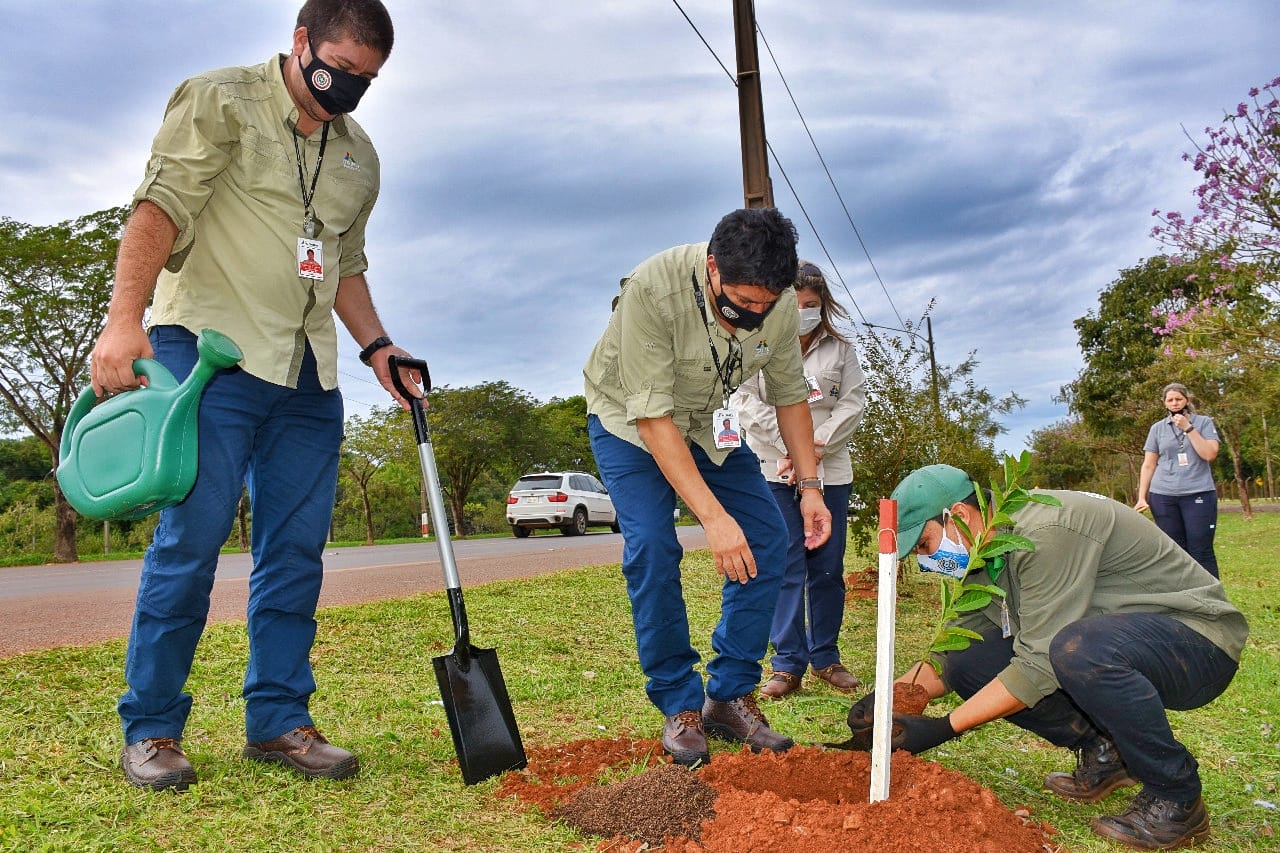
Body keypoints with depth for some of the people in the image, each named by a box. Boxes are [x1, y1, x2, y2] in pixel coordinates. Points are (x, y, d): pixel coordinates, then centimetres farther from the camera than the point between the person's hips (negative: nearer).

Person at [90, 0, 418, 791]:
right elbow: (160, 208, -11)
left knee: (296, 549, 4)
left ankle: (279, 719, 14)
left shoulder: (359, 153, 18)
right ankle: (151, 729, 8)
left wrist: (377, 346, 9)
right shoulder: (220, 102, 0)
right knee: (191, 539, -6)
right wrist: (124, 318, -23)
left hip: (308, 374, 6)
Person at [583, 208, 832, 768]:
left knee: (768, 540, -8)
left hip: (706, 422, 5)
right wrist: (714, 516, -39)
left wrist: (810, 485, -8)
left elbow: (789, 394, -3)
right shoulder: (652, 289, -36)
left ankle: (730, 697, 3)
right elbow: (652, 416, -36)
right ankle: (679, 706, -4)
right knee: (652, 550, -21)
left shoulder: (780, 304, -20)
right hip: (630, 420, -4)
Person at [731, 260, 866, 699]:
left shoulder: (840, 349, 10)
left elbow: (853, 402, 5)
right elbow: (747, 402, -3)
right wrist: (789, 445, -12)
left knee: (828, 568, 6)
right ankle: (788, 663, 3)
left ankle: (826, 658, 18)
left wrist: (817, 445, -9)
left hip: (830, 470, 3)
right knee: (785, 567, -4)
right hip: (773, 469, -2)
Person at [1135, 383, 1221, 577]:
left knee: (1202, 552, -5)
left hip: (1199, 494, -2)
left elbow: (1210, 454, -9)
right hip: (1163, 496, 2)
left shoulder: (1204, 422, 6)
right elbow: (1148, 465, 10)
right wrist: (1141, 497, 3)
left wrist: (1188, 428, -10)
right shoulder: (1157, 428, 10)